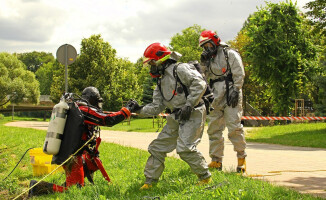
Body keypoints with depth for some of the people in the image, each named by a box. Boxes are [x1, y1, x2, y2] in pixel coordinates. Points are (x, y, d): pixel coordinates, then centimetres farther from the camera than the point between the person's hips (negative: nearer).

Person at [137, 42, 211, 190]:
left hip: (193, 114, -9)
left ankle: (205, 177, -4)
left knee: (185, 147, -21)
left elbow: (199, 83, -20)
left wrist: (188, 105, -22)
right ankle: (150, 181, 18)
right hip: (176, 119, 9)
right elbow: (156, 107, 15)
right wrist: (139, 110, 1)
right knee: (158, 147, 7)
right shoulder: (161, 82, 18)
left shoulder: (179, 69, -8)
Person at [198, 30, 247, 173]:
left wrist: (235, 90, -15)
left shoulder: (230, 54, 0)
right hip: (216, 97, 7)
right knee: (214, 129, 5)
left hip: (230, 95, -7)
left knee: (234, 127, -12)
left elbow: (239, 74, -7)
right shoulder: (210, 58, 21)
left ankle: (241, 157, 0)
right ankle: (216, 161, 10)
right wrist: (204, 63, 7)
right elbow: (207, 76, 21)